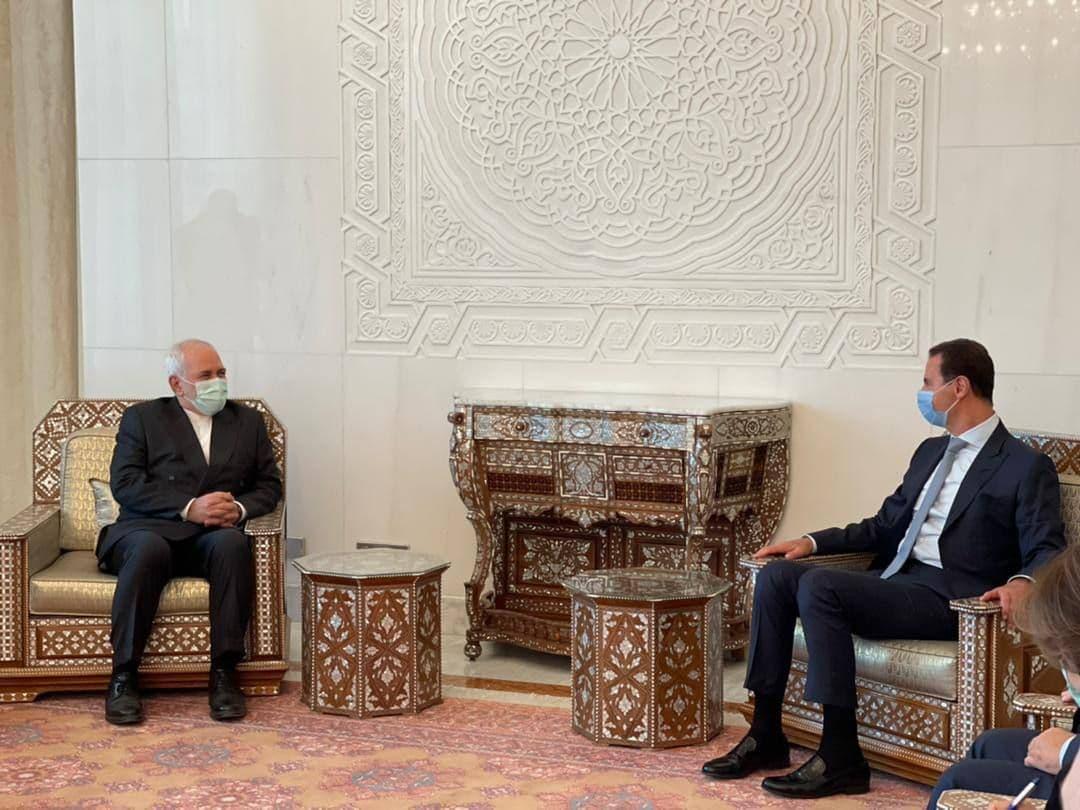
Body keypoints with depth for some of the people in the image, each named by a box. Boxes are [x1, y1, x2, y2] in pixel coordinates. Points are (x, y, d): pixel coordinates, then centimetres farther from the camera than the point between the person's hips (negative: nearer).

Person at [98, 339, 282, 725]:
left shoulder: (248, 421, 19)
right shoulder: (142, 418, 11)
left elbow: (269, 485, 15)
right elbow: (124, 483, -1)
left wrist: (239, 509, -8)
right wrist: (188, 507, -14)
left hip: (215, 534, 2)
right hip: (150, 528, -1)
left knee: (233, 544, -34)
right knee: (148, 549, -37)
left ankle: (224, 673, -31)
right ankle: (123, 677, -29)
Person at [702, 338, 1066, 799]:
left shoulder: (1027, 468, -4)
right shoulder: (931, 451, 21)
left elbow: (1048, 552, -10)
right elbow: (885, 526, 25)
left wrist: (1022, 581, -33)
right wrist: (812, 542, 13)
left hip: (946, 597, -8)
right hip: (894, 579, 8)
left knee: (818, 585, -29)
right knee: (776, 577, -8)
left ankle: (840, 757, -25)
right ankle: (765, 736, -4)